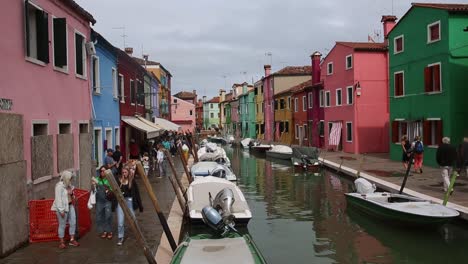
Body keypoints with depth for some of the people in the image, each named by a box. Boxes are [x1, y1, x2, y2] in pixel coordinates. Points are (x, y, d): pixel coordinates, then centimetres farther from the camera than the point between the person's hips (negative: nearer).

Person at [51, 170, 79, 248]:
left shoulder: (68, 185, 8)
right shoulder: (59, 186, -16)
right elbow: (58, 198, -19)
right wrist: (61, 210, -21)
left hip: (70, 206, 8)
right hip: (62, 207, -8)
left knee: (73, 223, 9)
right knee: (62, 225, 2)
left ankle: (72, 240, 20)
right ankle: (62, 242, 14)